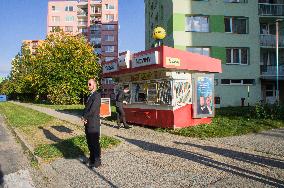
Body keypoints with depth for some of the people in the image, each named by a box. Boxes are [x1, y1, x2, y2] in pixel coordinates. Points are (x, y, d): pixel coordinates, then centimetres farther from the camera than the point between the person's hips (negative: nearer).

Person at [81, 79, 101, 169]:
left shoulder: (97, 95, -14)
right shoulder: (90, 96, 16)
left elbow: (93, 109, -20)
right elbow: (86, 108, 13)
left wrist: (85, 117, -8)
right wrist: (84, 117, -5)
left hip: (93, 124, -9)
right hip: (88, 123, 9)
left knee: (95, 143, 1)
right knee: (89, 142, 17)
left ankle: (97, 161, 13)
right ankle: (92, 158, 31)